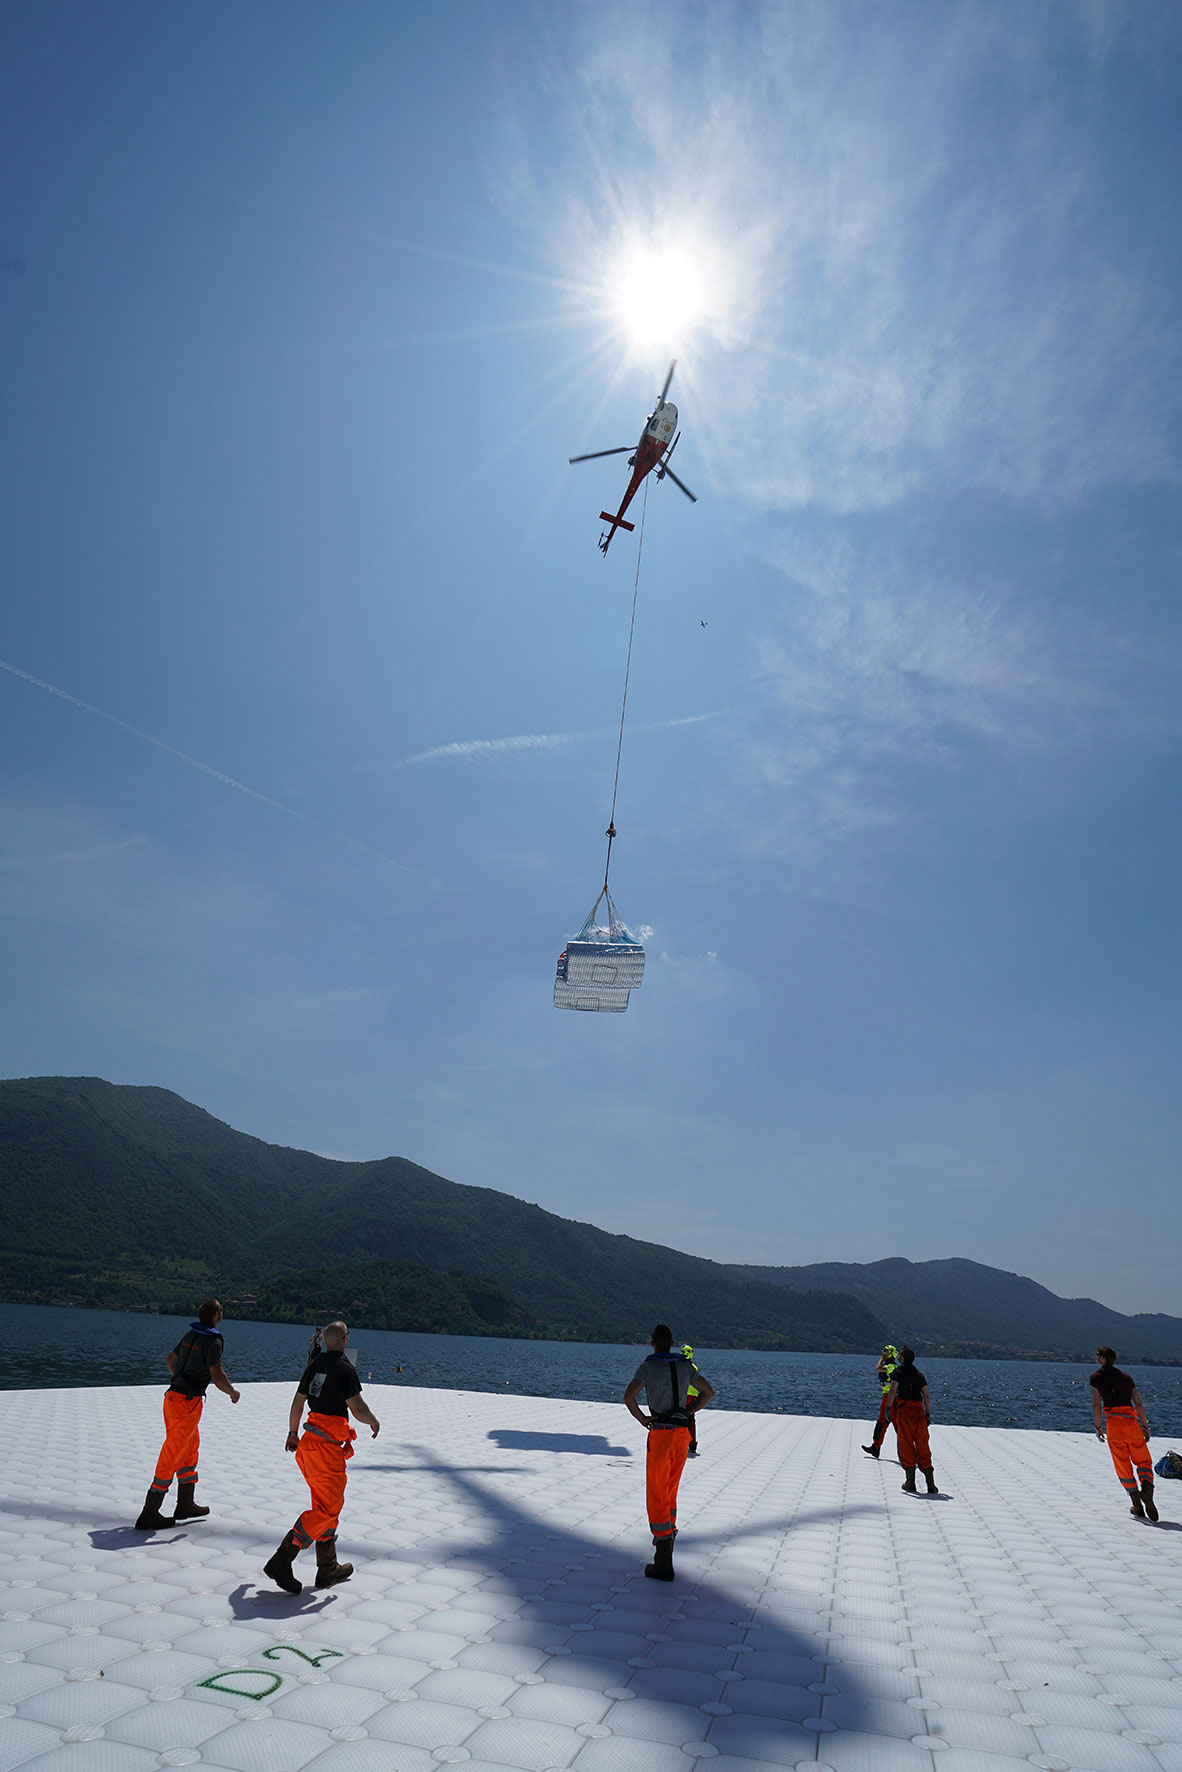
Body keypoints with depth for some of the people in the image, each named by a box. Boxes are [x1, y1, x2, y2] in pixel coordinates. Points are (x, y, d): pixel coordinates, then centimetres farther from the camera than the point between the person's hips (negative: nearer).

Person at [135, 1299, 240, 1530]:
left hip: (173, 1396, 9)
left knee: (190, 1449, 20)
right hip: (189, 1403, -9)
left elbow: (171, 1360, 21)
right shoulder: (213, 1341, -16)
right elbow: (217, 1376, -22)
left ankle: (185, 1504, 29)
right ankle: (149, 1515, 5)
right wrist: (232, 1392, -4)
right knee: (171, 1458, -1)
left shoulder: (190, 1333, 9)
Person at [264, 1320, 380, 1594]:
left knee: (328, 1504, 17)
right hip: (328, 1446, -9)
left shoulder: (315, 1364, 8)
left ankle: (328, 1569, 25)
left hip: (311, 1439, 9)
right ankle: (281, 1562, -5)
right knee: (326, 1509, -2)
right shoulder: (344, 1368, -15)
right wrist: (374, 1421, 5)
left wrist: (292, 1433, 29)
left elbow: (298, 1401, 15)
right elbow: (358, 1409, -15)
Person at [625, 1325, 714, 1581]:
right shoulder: (685, 1365, 8)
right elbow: (709, 1392, 15)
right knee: (670, 1490, 26)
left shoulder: (647, 1366, -7)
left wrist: (642, 1419, -6)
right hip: (683, 1434, 5)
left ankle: (664, 1563, -1)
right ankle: (668, 1535, 40)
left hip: (660, 1434, -5)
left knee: (657, 1496, 1)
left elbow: (628, 1397, -20)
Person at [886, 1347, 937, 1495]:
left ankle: (910, 1482, 0)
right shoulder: (919, 1374, 17)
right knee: (923, 1448, 8)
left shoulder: (898, 1372, 0)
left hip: (903, 1410, -4)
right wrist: (928, 1414, 19)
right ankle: (931, 1485, 7)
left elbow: (893, 1391, -13)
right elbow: (926, 1396, 15)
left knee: (906, 1446, 1)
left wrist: (888, 1408, -9)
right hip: (919, 1410, 5)